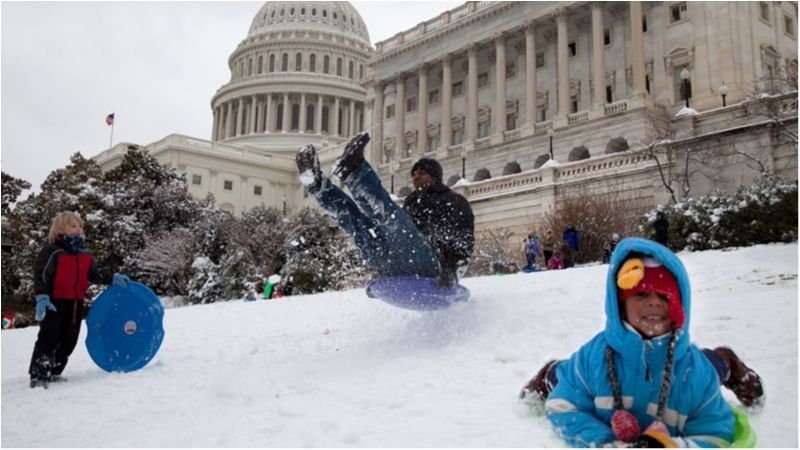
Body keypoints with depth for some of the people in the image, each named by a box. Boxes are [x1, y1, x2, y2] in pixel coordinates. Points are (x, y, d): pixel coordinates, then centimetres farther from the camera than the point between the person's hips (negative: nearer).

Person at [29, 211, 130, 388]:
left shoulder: (86, 255, 12)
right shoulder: (52, 251, -8)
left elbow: (95, 275, 17)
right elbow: (41, 275, -12)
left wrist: (113, 278, 5)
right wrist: (42, 297, -22)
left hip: (76, 303, 7)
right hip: (54, 303, -7)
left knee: (68, 341, 10)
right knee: (48, 338, -7)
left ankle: (53, 373, 23)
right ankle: (38, 375, 0)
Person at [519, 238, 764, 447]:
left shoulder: (695, 369, -29)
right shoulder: (594, 354, -31)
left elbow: (715, 436, -24)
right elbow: (563, 408, -25)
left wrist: (668, 445, -43)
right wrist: (606, 444, -40)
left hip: (670, 439, 1)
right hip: (609, 439, -1)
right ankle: (553, 377, 45)